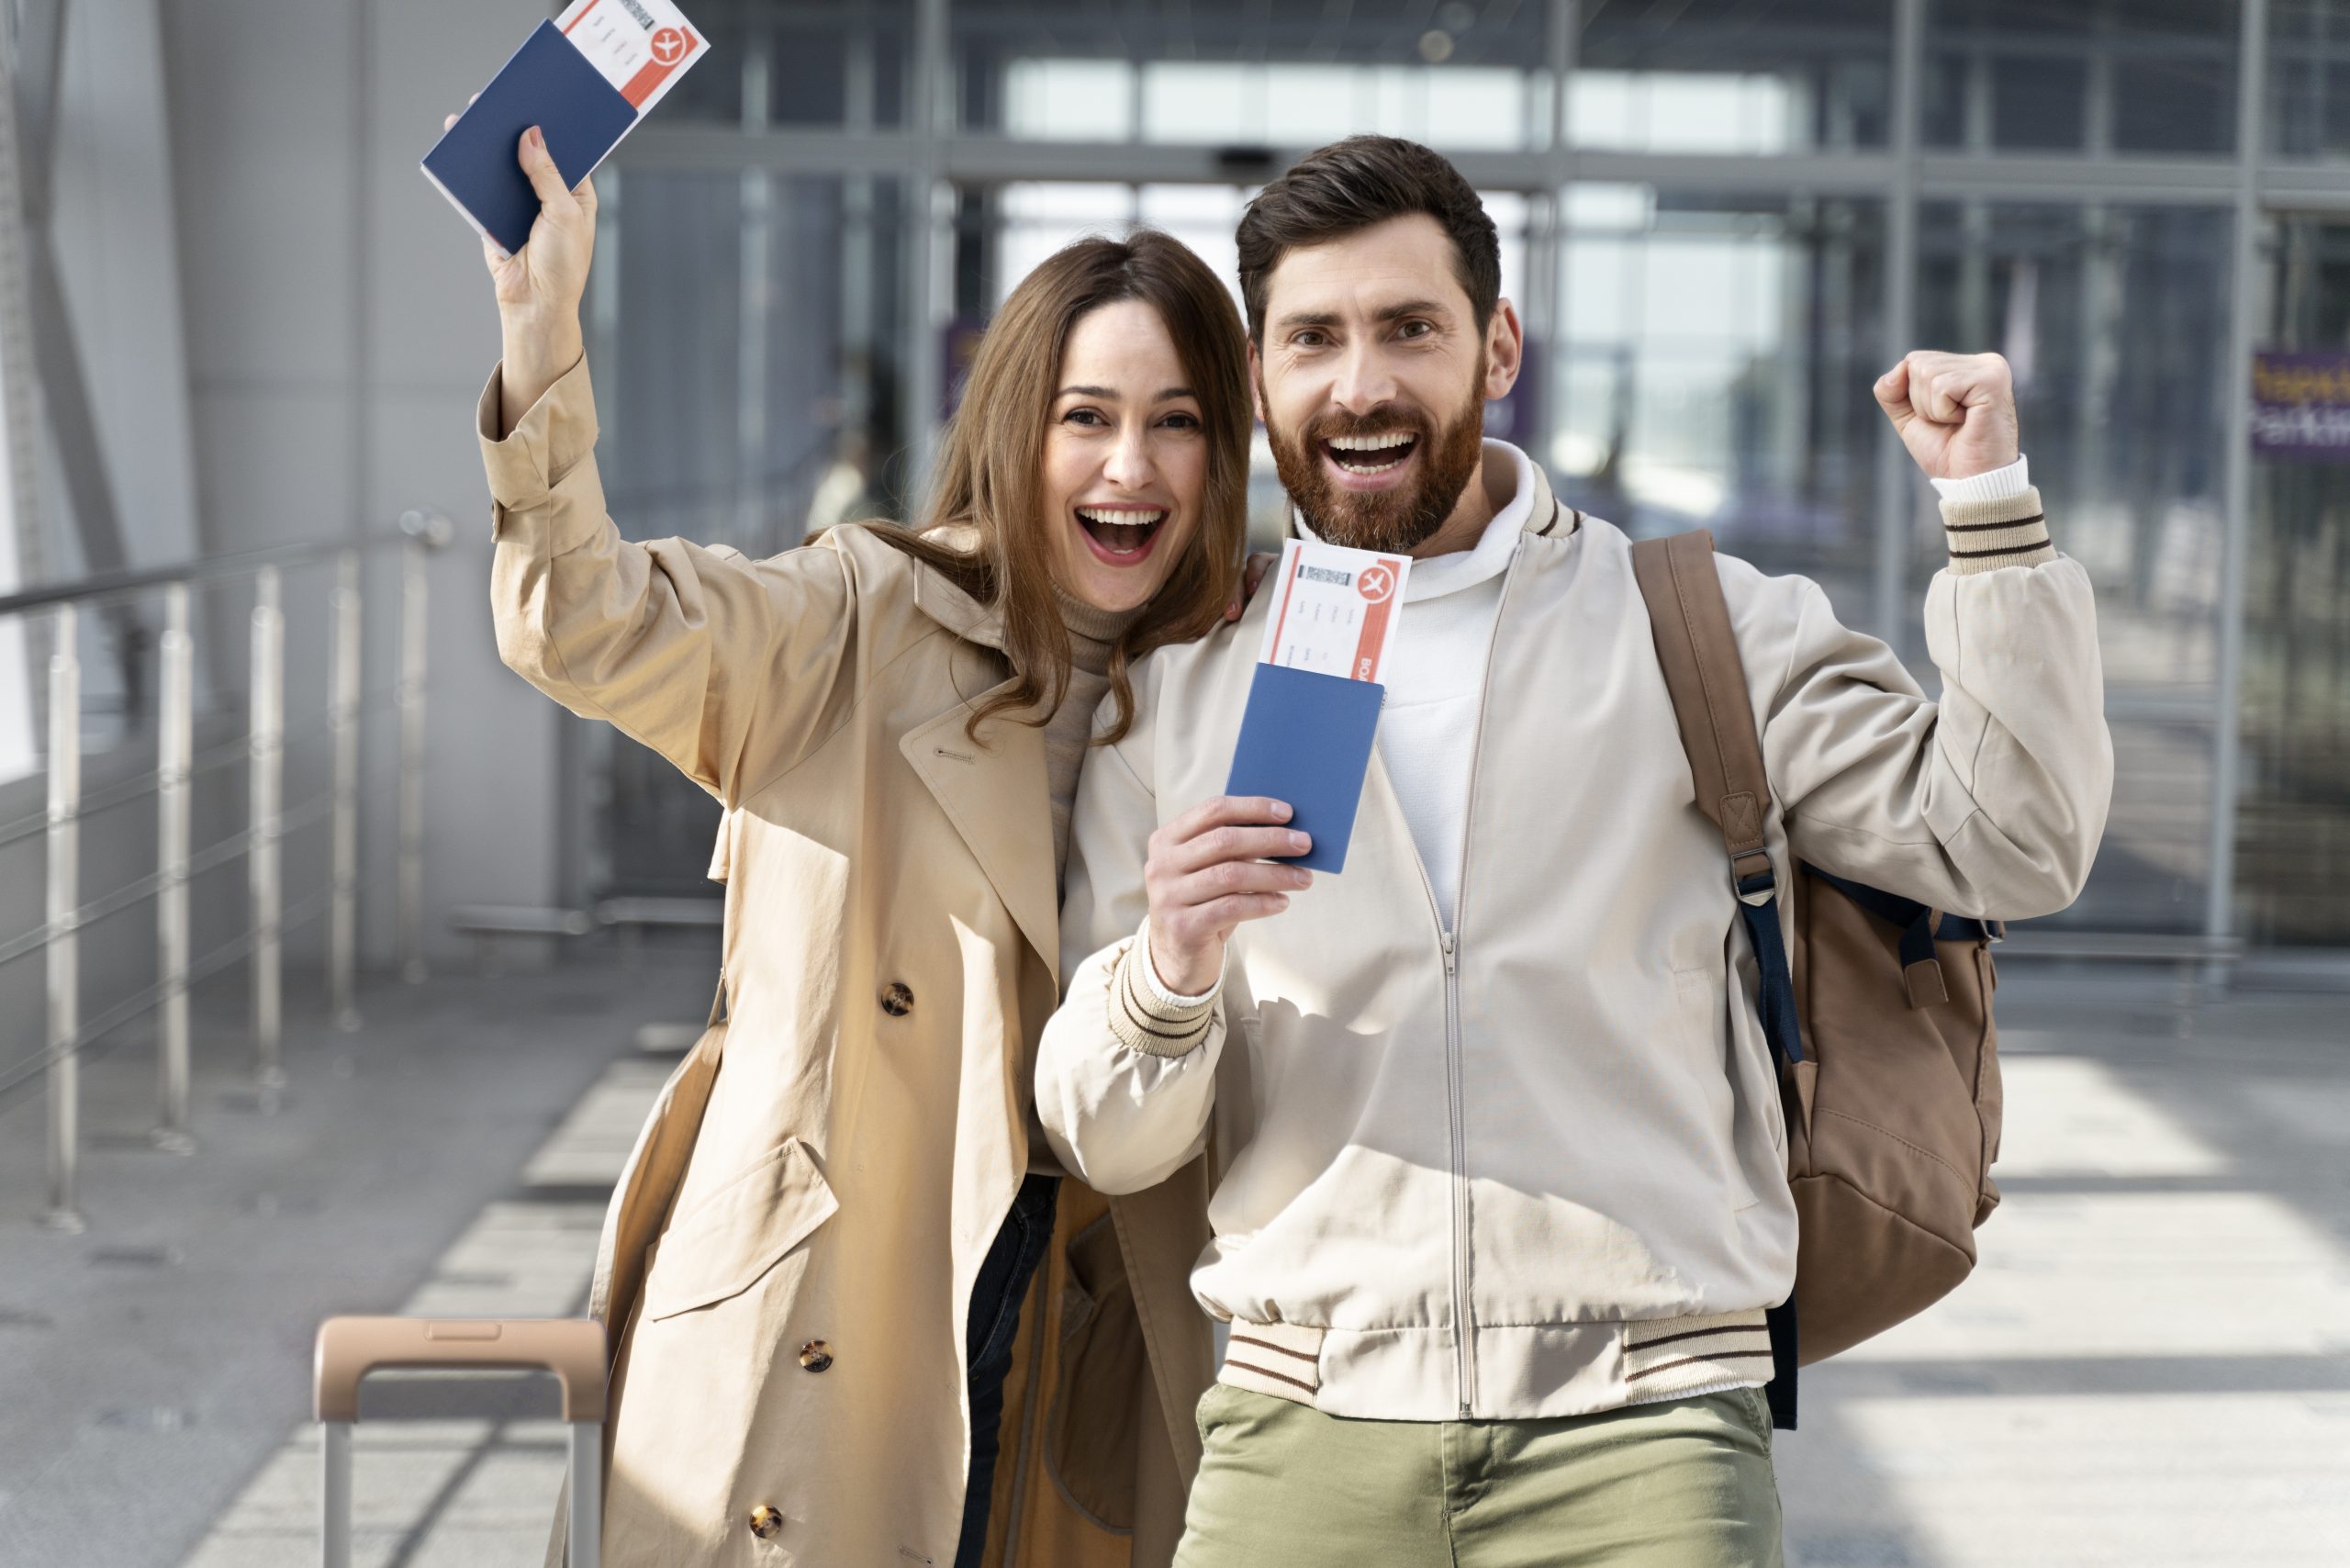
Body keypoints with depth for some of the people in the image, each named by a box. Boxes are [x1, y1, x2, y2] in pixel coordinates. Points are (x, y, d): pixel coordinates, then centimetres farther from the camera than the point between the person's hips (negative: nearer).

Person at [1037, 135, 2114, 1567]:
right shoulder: (1180, 695, 11)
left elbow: (2010, 844, 2)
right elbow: (1109, 1148, 10)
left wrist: (1990, 501, -3)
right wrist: (1167, 970, -11)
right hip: (1305, 1429, 1)